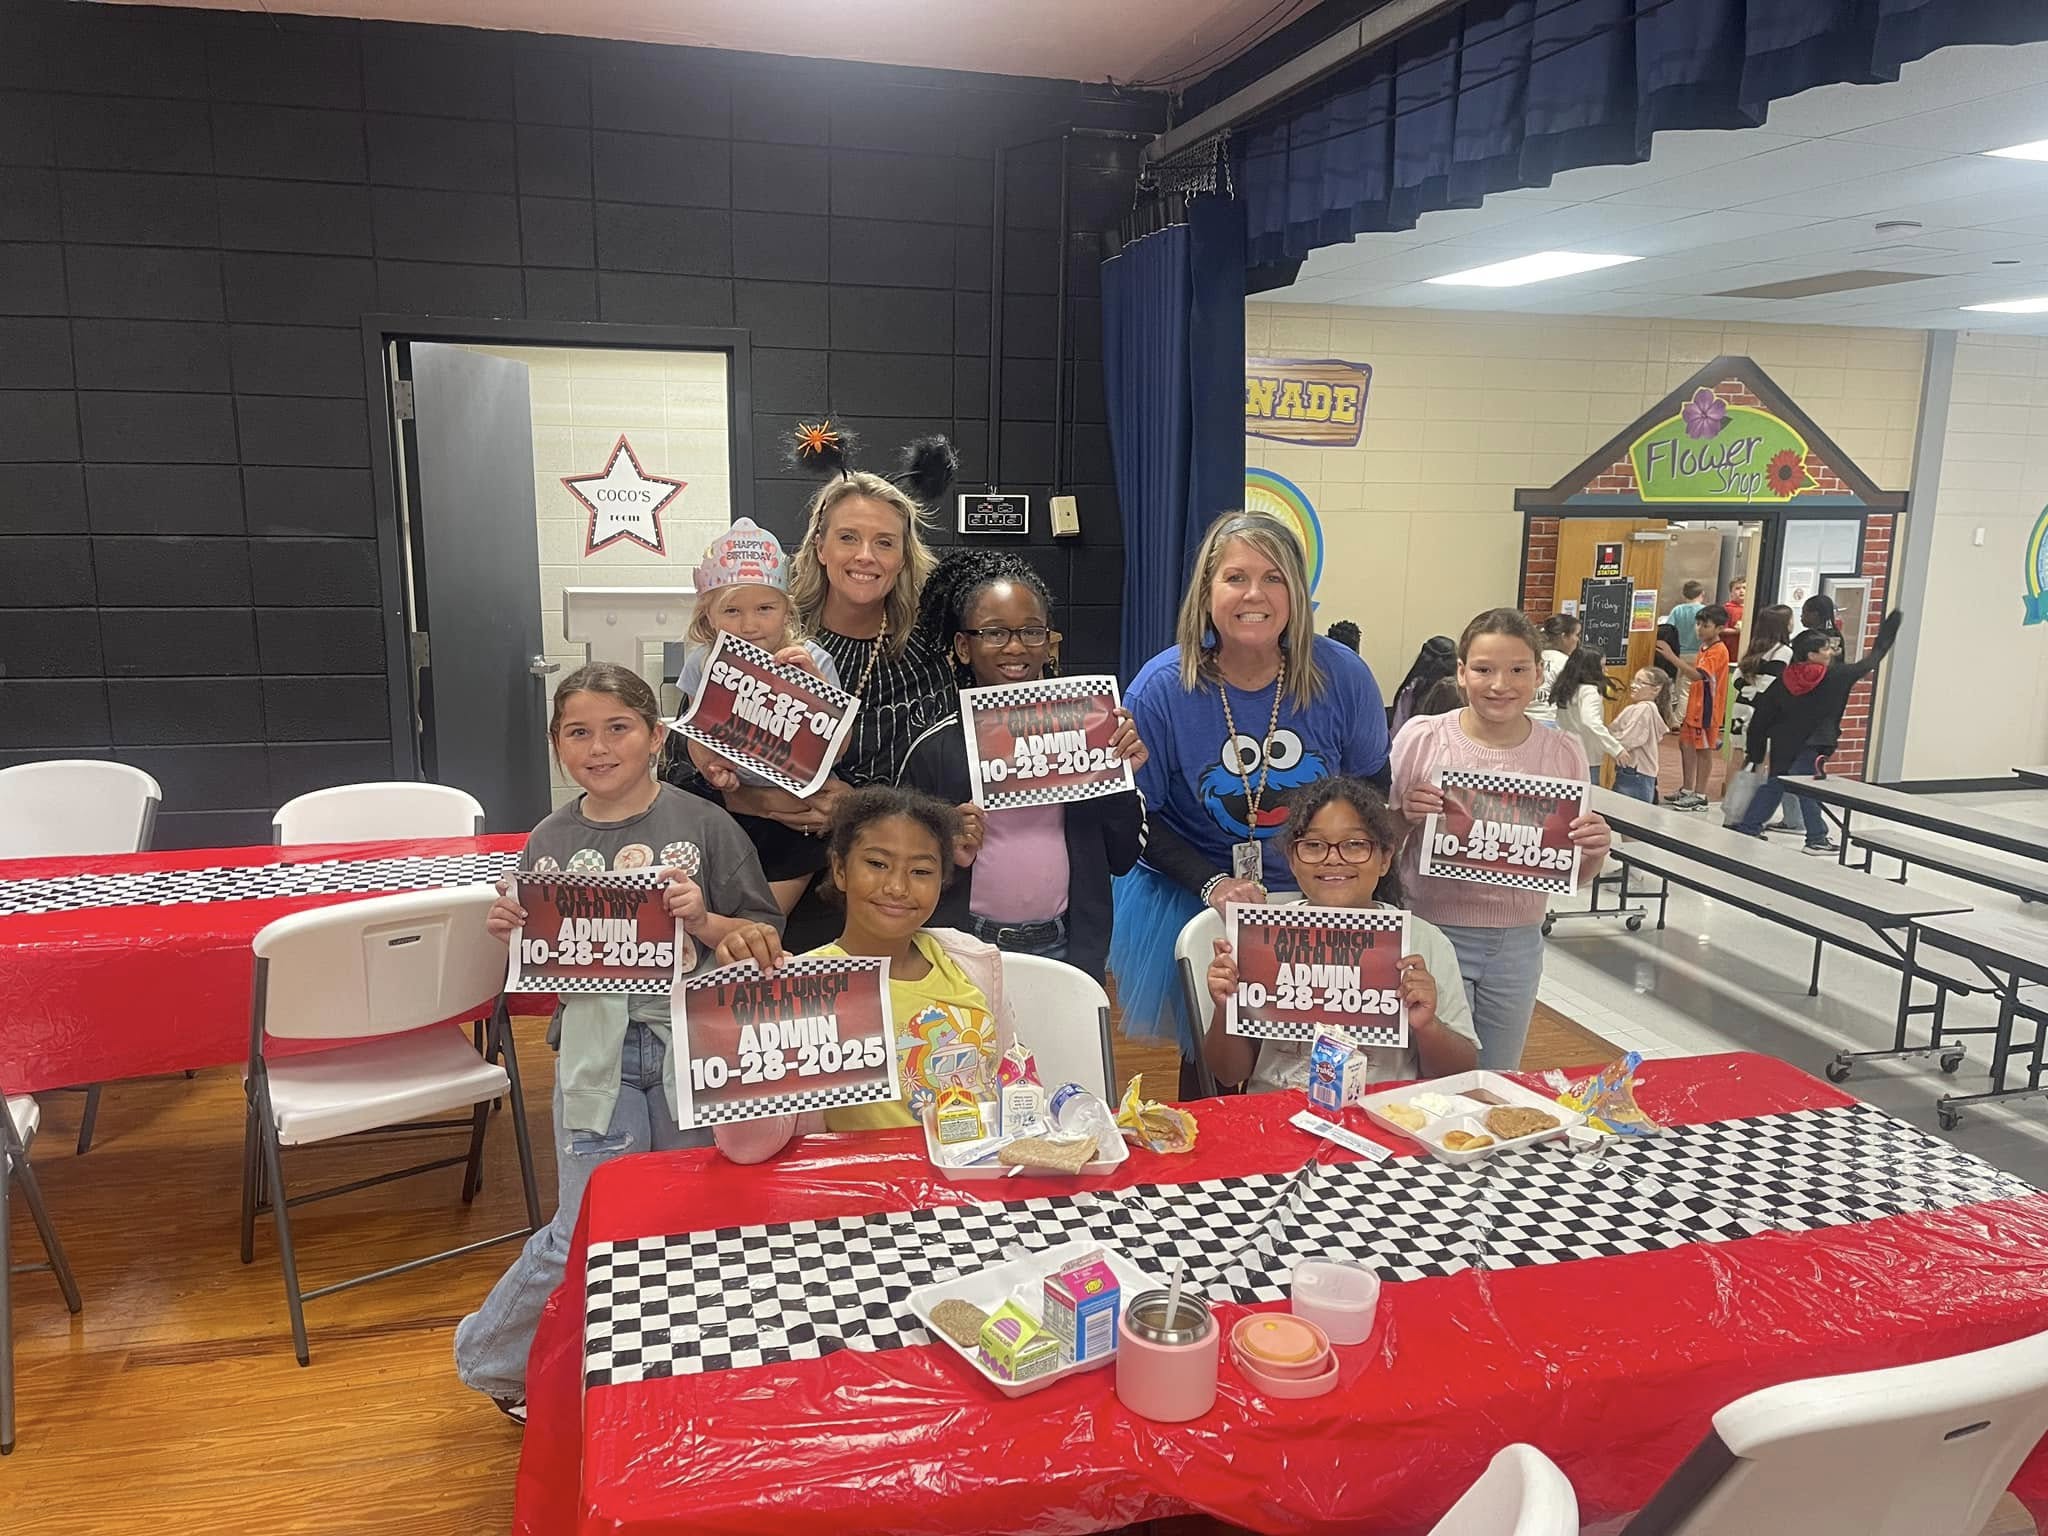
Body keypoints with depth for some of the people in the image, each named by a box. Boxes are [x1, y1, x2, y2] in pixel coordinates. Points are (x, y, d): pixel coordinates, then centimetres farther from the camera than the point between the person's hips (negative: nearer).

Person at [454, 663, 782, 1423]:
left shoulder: (703, 826, -5)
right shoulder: (551, 841, 4)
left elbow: (766, 940, -3)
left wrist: (704, 920, -20)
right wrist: (509, 932, -7)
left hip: (695, 1046, -1)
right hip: (596, 1053, 1)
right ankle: (492, 1357, 30)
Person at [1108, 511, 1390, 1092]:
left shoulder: (1342, 675, -12)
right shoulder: (1162, 687, -16)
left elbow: (1372, 788, 2)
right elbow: (1138, 819, -8)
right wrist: (1212, 885, -20)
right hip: (1196, 905, -1)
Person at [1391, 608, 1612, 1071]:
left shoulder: (1563, 753, -1)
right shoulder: (1421, 738, -8)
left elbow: (1575, 876, 7)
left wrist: (1595, 850, -14)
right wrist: (1405, 816, -20)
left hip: (1518, 943, 3)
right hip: (1432, 931, -2)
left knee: (1498, 1079, 18)